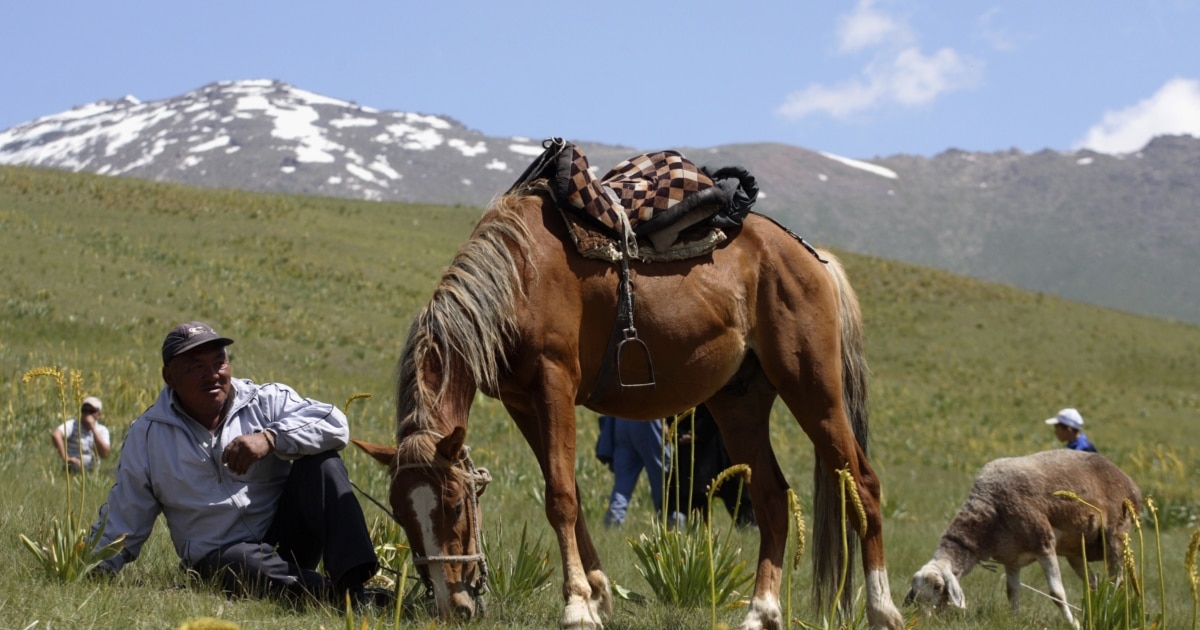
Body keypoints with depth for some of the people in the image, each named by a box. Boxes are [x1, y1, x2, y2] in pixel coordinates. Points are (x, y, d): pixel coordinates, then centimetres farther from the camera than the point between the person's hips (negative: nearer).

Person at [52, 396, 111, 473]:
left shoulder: (102, 430, 7)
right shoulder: (73, 425, -4)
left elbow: (104, 454, -9)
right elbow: (55, 435, -23)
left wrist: (93, 428, -11)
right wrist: (65, 458, -25)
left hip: (93, 473, 3)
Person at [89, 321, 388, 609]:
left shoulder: (267, 401, 3)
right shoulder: (147, 435, 7)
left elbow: (335, 424, -13)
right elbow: (123, 521, 13)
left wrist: (270, 438, -26)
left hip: (287, 537, 2)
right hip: (221, 557, -2)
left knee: (322, 461, -21)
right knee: (243, 562, -37)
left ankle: (352, 583, -36)